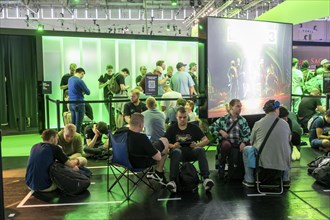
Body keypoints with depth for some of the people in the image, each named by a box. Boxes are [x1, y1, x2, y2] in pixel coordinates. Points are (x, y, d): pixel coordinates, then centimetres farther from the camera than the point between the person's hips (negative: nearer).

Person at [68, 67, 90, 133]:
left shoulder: (70, 79, 10)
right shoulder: (80, 81, -16)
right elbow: (88, 92, -11)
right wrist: (83, 91, 10)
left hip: (71, 104, 8)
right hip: (79, 104, -8)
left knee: (73, 123, 14)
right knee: (78, 124, -1)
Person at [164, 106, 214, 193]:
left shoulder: (194, 128, 15)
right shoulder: (172, 128, 14)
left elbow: (206, 140, 9)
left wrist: (197, 145, -10)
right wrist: (172, 146, -16)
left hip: (191, 152, 1)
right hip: (178, 150, -1)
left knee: (200, 150, -31)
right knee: (176, 152, -36)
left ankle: (206, 178, -39)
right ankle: (172, 181, -43)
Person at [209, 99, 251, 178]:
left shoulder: (243, 120, 10)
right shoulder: (223, 119, 5)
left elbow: (247, 133, 1)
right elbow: (212, 127, 4)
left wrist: (243, 142, -17)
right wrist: (220, 131, -12)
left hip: (239, 142, 2)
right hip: (226, 141, -2)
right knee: (226, 145, -37)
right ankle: (221, 166, -14)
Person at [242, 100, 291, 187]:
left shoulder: (258, 123, -9)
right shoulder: (285, 124, -3)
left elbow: (252, 142, 4)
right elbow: (289, 140, 12)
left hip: (263, 160, -2)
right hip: (282, 162, 3)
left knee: (246, 149, 24)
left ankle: (249, 180, 23)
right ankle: (285, 179, 37)